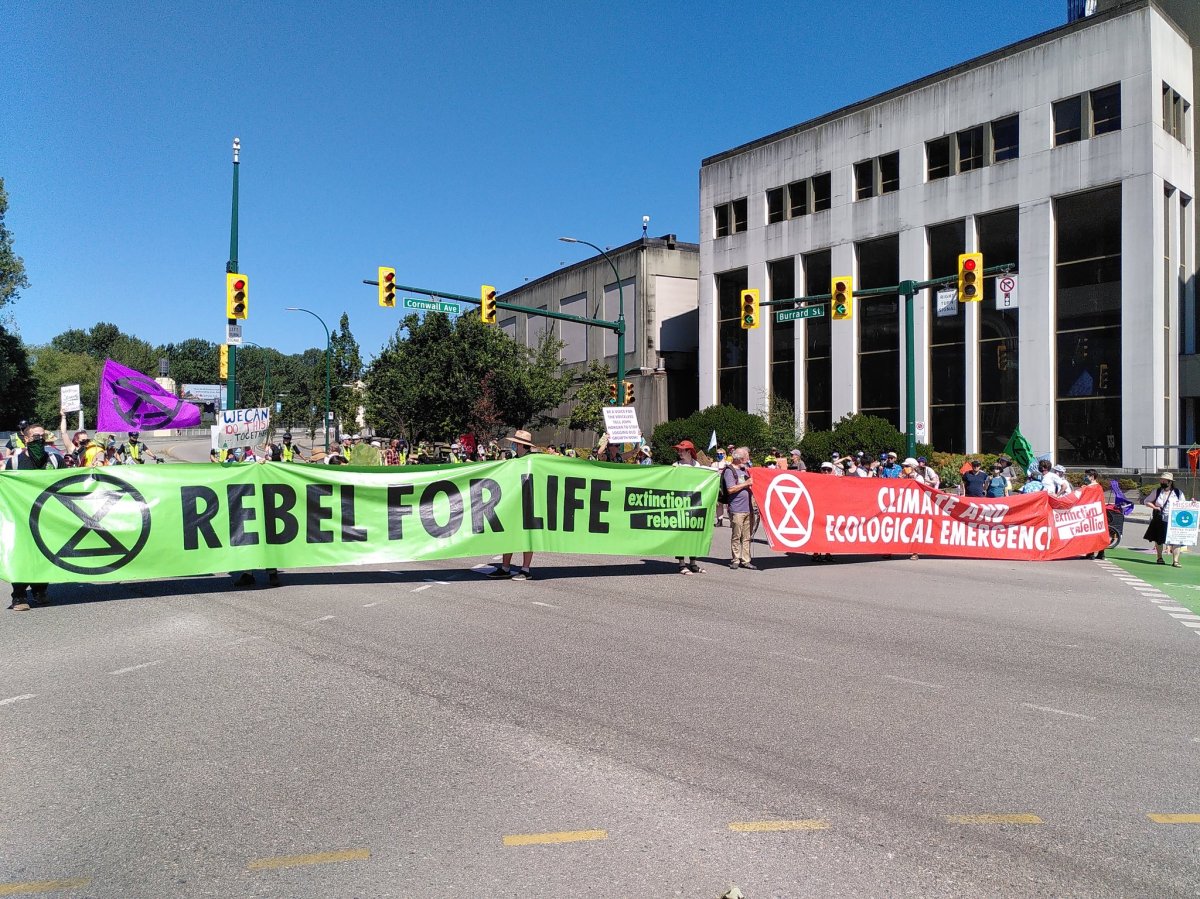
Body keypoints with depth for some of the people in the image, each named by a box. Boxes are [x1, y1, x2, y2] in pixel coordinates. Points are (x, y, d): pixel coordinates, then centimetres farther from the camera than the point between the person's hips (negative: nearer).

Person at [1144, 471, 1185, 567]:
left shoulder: (1178, 493, 2)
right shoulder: (1157, 492, 5)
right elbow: (1147, 501, 12)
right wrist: (1154, 507, -5)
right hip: (1159, 520, 2)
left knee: (1175, 541, -8)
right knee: (1158, 539, 11)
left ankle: (1175, 561, -4)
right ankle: (1160, 557, 27)